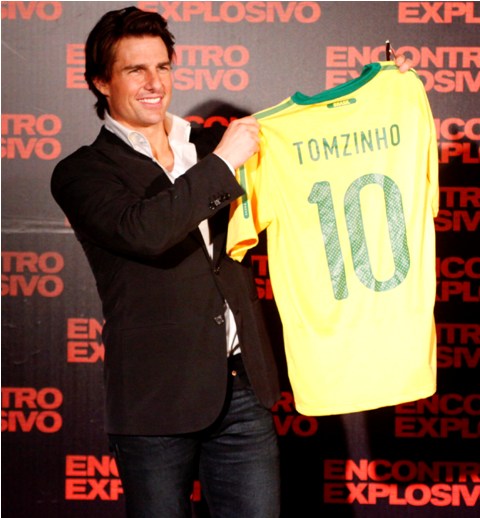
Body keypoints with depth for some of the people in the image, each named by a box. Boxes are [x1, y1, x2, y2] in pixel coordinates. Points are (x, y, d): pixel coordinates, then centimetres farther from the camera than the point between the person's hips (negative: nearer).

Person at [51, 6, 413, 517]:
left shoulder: (210, 147, 14)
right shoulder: (81, 173, -2)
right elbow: (141, 230, -23)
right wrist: (221, 163, -15)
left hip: (243, 389, 4)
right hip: (157, 396, -4)